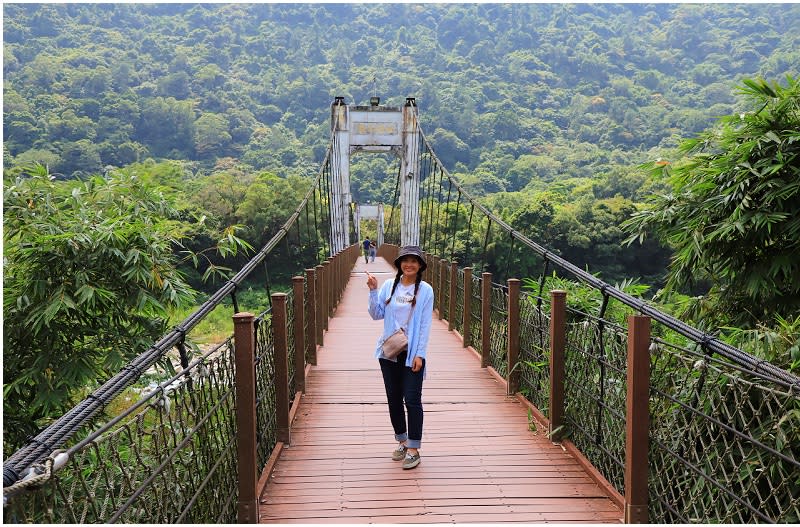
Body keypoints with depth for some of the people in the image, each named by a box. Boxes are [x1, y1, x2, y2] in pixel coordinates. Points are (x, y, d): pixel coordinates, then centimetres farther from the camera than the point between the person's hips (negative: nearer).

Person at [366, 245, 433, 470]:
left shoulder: (425, 290, -5)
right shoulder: (389, 286, 3)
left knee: (412, 400, -3)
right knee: (394, 398, 12)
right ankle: (402, 441, 28)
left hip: (412, 353, -4)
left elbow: (425, 325, -6)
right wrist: (373, 291, -9)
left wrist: (420, 354, -10)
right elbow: (377, 314, 3)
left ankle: (413, 449, 7)